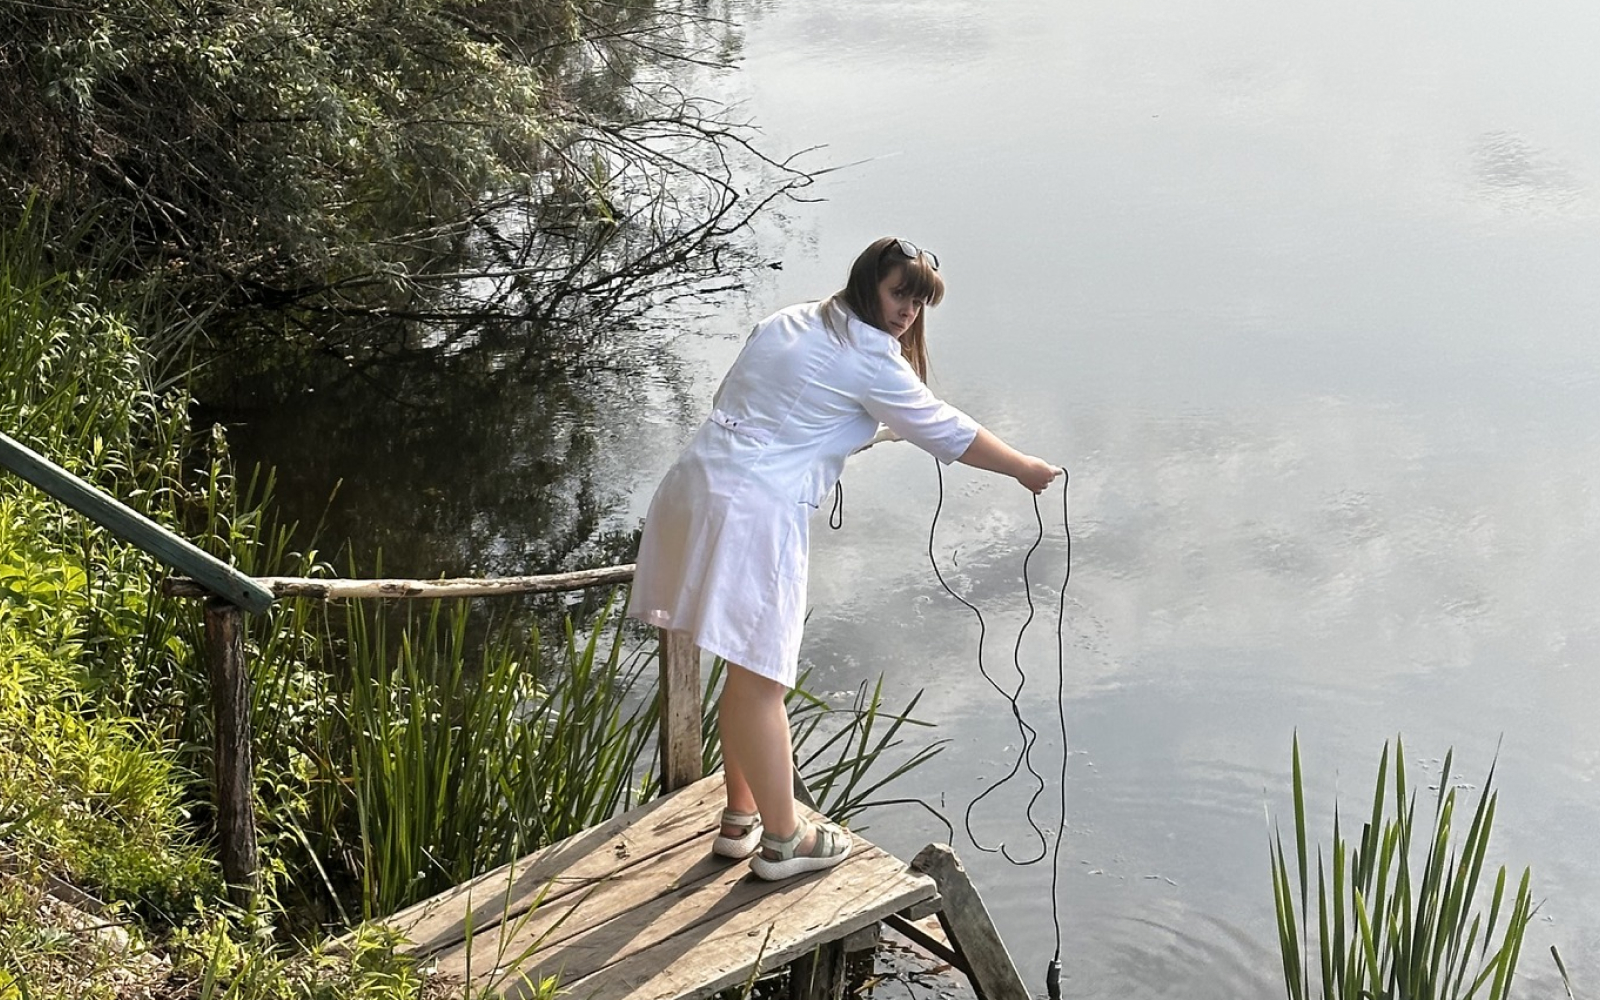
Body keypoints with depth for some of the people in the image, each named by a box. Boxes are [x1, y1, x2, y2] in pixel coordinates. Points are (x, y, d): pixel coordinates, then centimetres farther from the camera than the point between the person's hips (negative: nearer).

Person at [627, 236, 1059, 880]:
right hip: (754, 515, -9)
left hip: (696, 488, 9)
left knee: (749, 674, 19)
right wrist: (1026, 469, 15)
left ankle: (741, 816, 28)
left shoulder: (787, 323, 18)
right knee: (761, 681, -1)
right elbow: (948, 433, 1)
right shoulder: (869, 362, -6)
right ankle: (782, 840, 9)